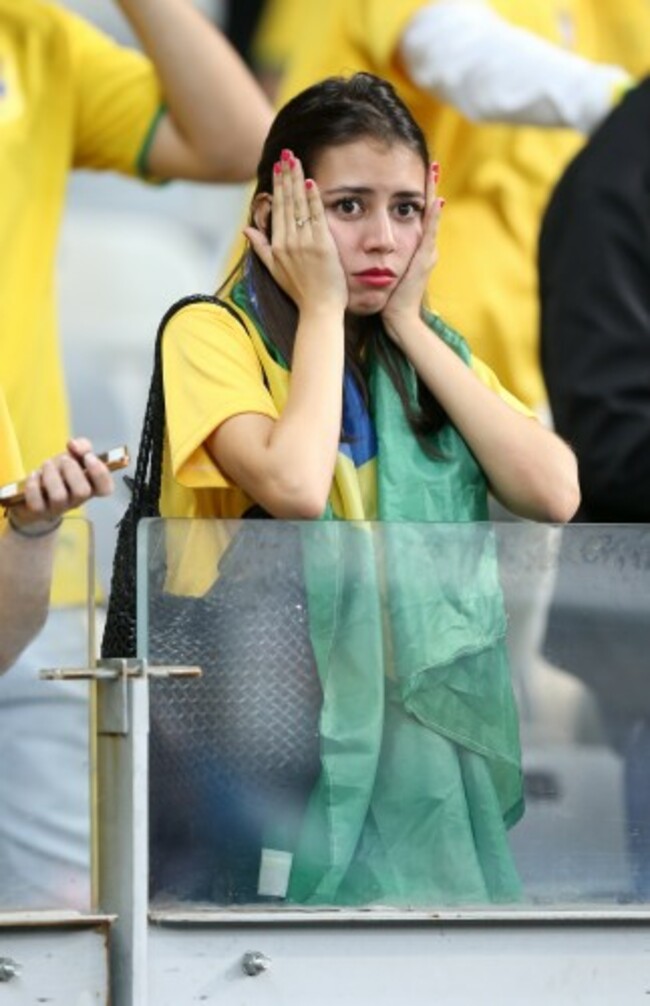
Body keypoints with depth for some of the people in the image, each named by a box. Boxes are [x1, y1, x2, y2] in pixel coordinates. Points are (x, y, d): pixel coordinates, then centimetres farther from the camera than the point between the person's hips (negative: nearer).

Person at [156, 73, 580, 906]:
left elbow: (554, 494, -4)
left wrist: (408, 324, -2)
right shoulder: (212, 335, -6)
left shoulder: (426, 346, 12)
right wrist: (322, 309, -11)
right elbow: (295, 489, -25)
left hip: (422, 722, 5)